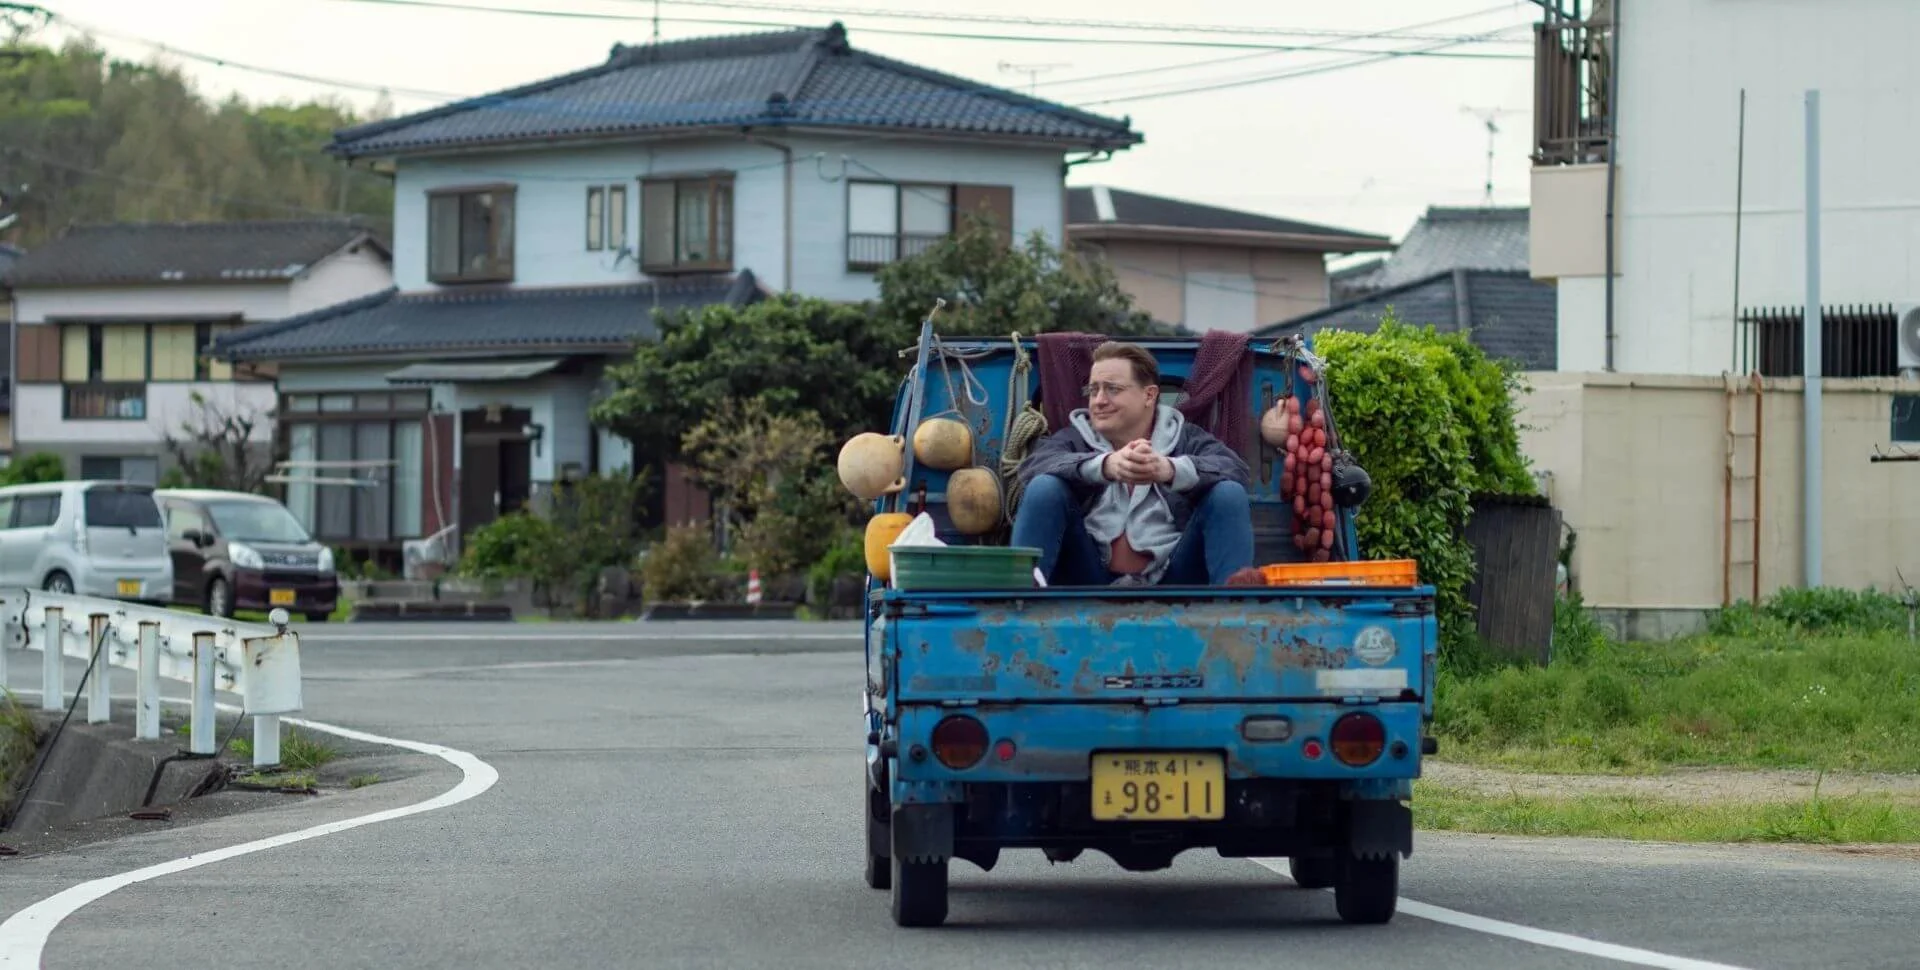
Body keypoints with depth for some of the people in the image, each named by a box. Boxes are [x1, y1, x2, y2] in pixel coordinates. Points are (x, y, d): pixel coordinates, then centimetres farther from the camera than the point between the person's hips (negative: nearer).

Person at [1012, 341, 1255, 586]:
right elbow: (1034, 465, -13)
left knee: (1229, 494, -17)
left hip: (1170, 585, 0)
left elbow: (1236, 469, -12)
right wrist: (1105, 466, -34)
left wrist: (1169, 469, -35)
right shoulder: (1075, 438, 12)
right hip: (1089, 586, 0)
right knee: (1043, 488, -17)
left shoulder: (1186, 438, 11)